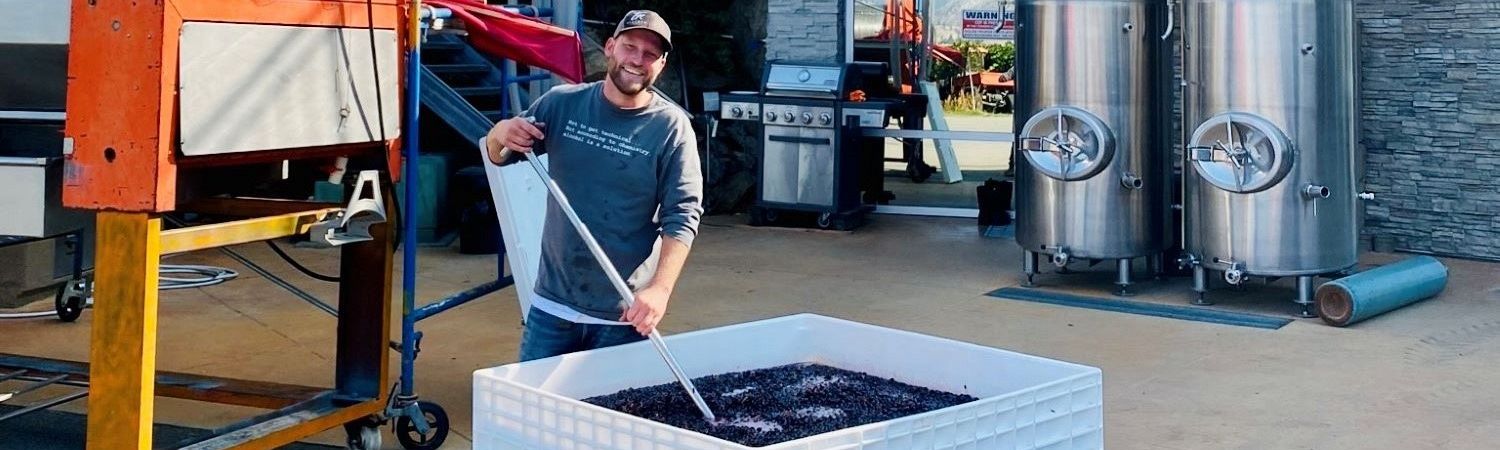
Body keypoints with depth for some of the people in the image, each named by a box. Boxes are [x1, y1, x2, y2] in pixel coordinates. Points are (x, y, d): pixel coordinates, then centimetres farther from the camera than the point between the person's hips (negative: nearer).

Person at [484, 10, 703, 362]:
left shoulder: (671, 127, -8)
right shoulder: (562, 103, 1)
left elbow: (682, 217, -11)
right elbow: (498, 157, 13)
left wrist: (660, 289, -25)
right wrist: (502, 134, -11)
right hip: (552, 305, 3)